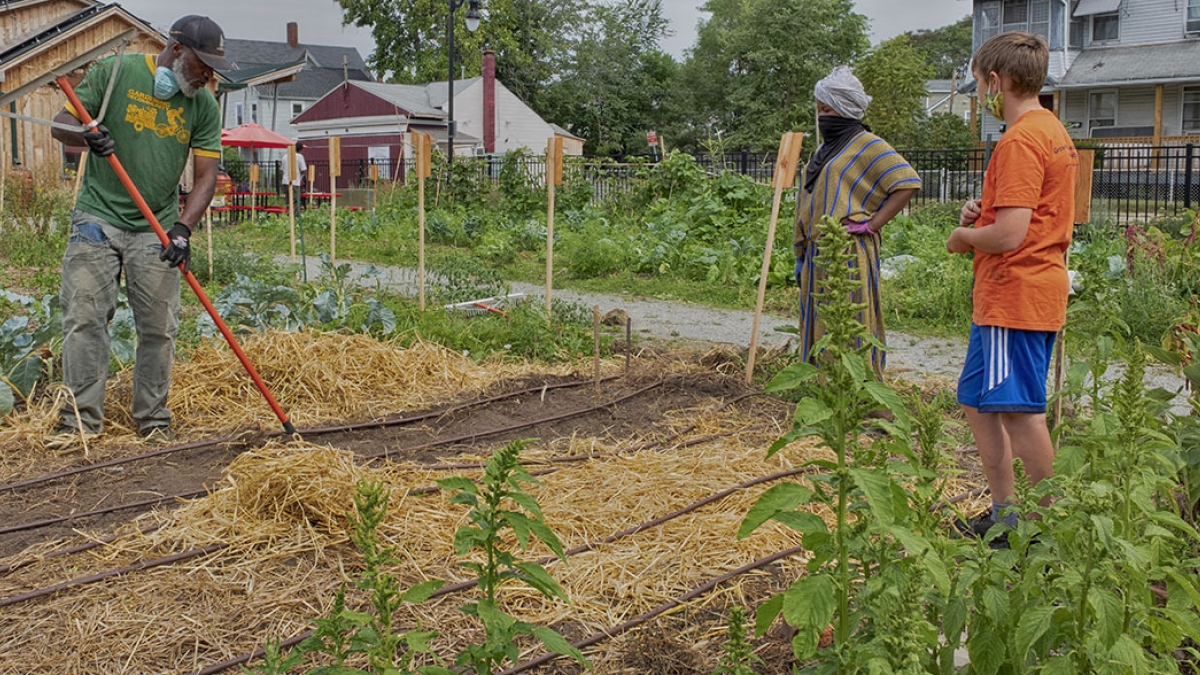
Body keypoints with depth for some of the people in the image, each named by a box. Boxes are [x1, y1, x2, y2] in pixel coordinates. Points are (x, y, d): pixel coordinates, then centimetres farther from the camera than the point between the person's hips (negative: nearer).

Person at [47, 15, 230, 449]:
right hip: (98, 217, -2)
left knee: (159, 329, 2)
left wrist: (182, 228, -17)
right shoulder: (115, 72, -4)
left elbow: (206, 174, -3)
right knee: (85, 318, -2)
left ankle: (153, 421, 13)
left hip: (157, 229, 2)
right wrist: (87, 136, -25)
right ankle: (82, 417, 7)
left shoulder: (203, 105, 2)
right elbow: (62, 123, -1)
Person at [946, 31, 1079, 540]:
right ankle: (1002, 515, 22)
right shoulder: (1053, 131, 15)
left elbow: (1009, 235, -23)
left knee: (1021, 412, -4)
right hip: (1042, 293, 11)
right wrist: (982, 213, 9)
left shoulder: (1020, 141, -17)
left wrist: (963, 236, -4)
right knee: (977, 400, 15)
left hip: (1013, 297, -11)